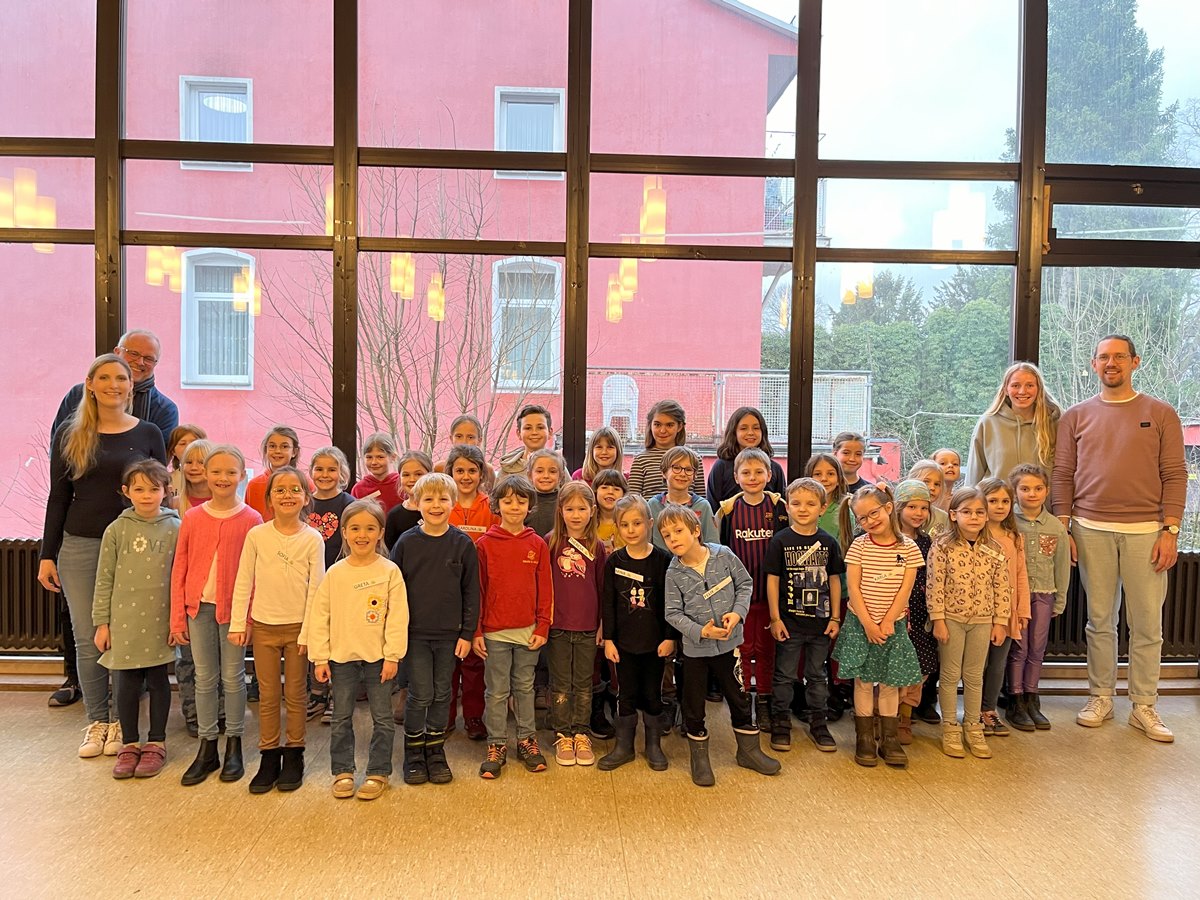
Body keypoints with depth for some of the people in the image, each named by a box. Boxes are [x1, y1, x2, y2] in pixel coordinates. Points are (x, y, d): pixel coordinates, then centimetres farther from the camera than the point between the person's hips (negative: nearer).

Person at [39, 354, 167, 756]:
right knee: (87, 640, 6)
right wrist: (47, 555, 3)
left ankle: (123, 723, 18)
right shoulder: (69, 434, 4)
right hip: (79, 548, 1)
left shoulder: (148, 434, 2)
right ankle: (97, 722, 21)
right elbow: (58, 497, 6)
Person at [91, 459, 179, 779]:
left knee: (158, 682, 9)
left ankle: (156, 743, 23)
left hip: (160, 622, -1)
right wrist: (101, 622, 3)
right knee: (127, 685, 9)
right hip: (124, 622, 1)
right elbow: (104, 580, 4)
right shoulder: (117, 530, 1)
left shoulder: (175, 528, -3)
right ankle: (129, 744, 24)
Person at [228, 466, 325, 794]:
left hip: (298, 627, -1)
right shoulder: (257, 535, -2)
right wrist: (238, 624, -2)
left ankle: (294, 756, 22)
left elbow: (316, 588, -6)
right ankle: (268, 757, 22)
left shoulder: (313, 539, -6)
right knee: (267, 696, 10)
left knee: (296, 695, 9)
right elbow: (244, 582, 1)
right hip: (263, 625, 1)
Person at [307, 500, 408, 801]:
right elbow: (318, 616, 1)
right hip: (342, 656, 2)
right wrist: (319, 658, -2)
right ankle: (342, 771, 28)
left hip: (378, 657, -2)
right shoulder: (334, 573, -1)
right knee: (341, 718, 14)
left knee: (382, 718, 8)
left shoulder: (390, 571, -7)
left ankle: (378, 772, 22)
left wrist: (392, 656, -11)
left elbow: (398, 617, -7)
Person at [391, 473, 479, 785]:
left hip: (450, 633, 1)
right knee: (420, 695, 1)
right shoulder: (406, 542, -4)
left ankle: (436, 753, 26)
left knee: (442, 695, 11)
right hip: (415, 632, -1)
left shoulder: (463, 544, -3)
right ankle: (414, 755, 20)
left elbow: (471, 593, 0)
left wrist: (467, 633, -2)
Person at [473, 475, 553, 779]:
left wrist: (542, 627, -1)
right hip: (495, 631, -1)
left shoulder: (538, 545, 1)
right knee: (497, 691, 7)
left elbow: (545, 589, 4)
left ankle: (527, 740, 27)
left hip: (529, 631, 2)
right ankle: (497, 746, 20)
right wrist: (476, 631, -3)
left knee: (525, 687, 14)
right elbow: (477, 590, -1)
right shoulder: (484, 544, -3)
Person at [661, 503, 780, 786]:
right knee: (694, 706, 9)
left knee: (739, 698, 14)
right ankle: (699, 757, 28)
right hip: (695, 648, -1)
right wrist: (701, 631, -20)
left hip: (729, 642, 1)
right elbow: (673, 613, -9)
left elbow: (745, 583, 0)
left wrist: (737, 613, -14)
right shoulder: (674, 573, -11)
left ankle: (749, 750, 34)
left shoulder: (723, 555, -10)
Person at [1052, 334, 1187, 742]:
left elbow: (1174, 476, 2)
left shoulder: (1161, 414, 5)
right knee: (1100, 620, 8)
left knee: (1147, 624, 4)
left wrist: (1170, 531, -6)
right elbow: (1062, 476, 7)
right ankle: (1101, 697, 20)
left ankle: (1144, 706, 16)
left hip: (1145, 531, -1)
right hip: (1092, 530, 1)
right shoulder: (1076, 416, 9)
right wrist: (1063, 529, 0)